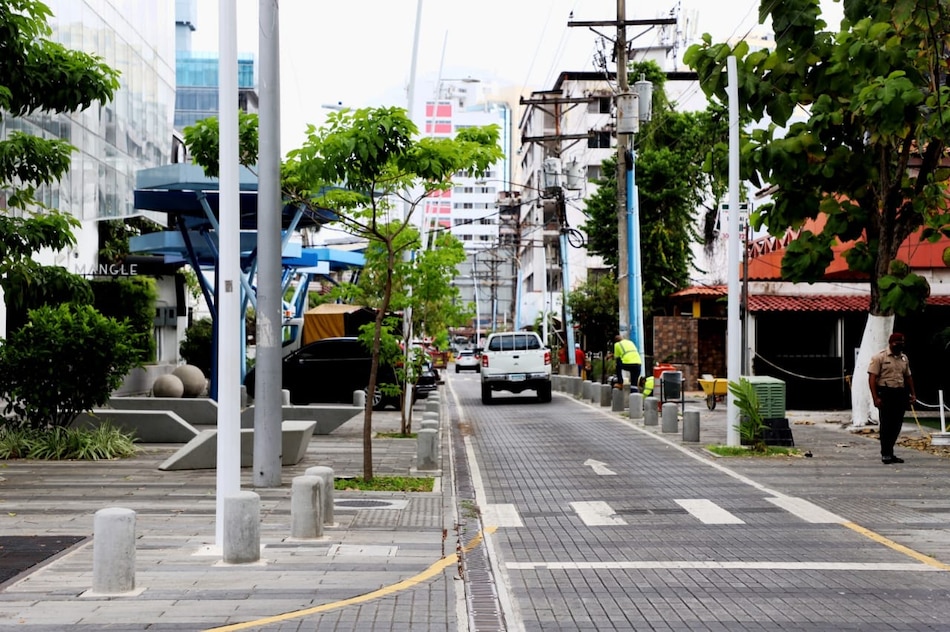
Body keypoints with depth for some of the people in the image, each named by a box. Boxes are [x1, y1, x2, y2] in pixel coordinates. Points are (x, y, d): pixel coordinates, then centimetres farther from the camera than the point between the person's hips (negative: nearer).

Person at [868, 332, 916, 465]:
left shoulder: (904, 358, 14)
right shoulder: (879, 357, -6)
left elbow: (908, 377, 23)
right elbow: (872, 378, -10)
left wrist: (913, 394, 13)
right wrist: (875, 397, -17)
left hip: (901, 394, 6)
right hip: (886, 393, -6)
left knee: (897, 425, 7)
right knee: (886, 424, -5)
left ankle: (889, 453, 16)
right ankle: (886, 454, 1)